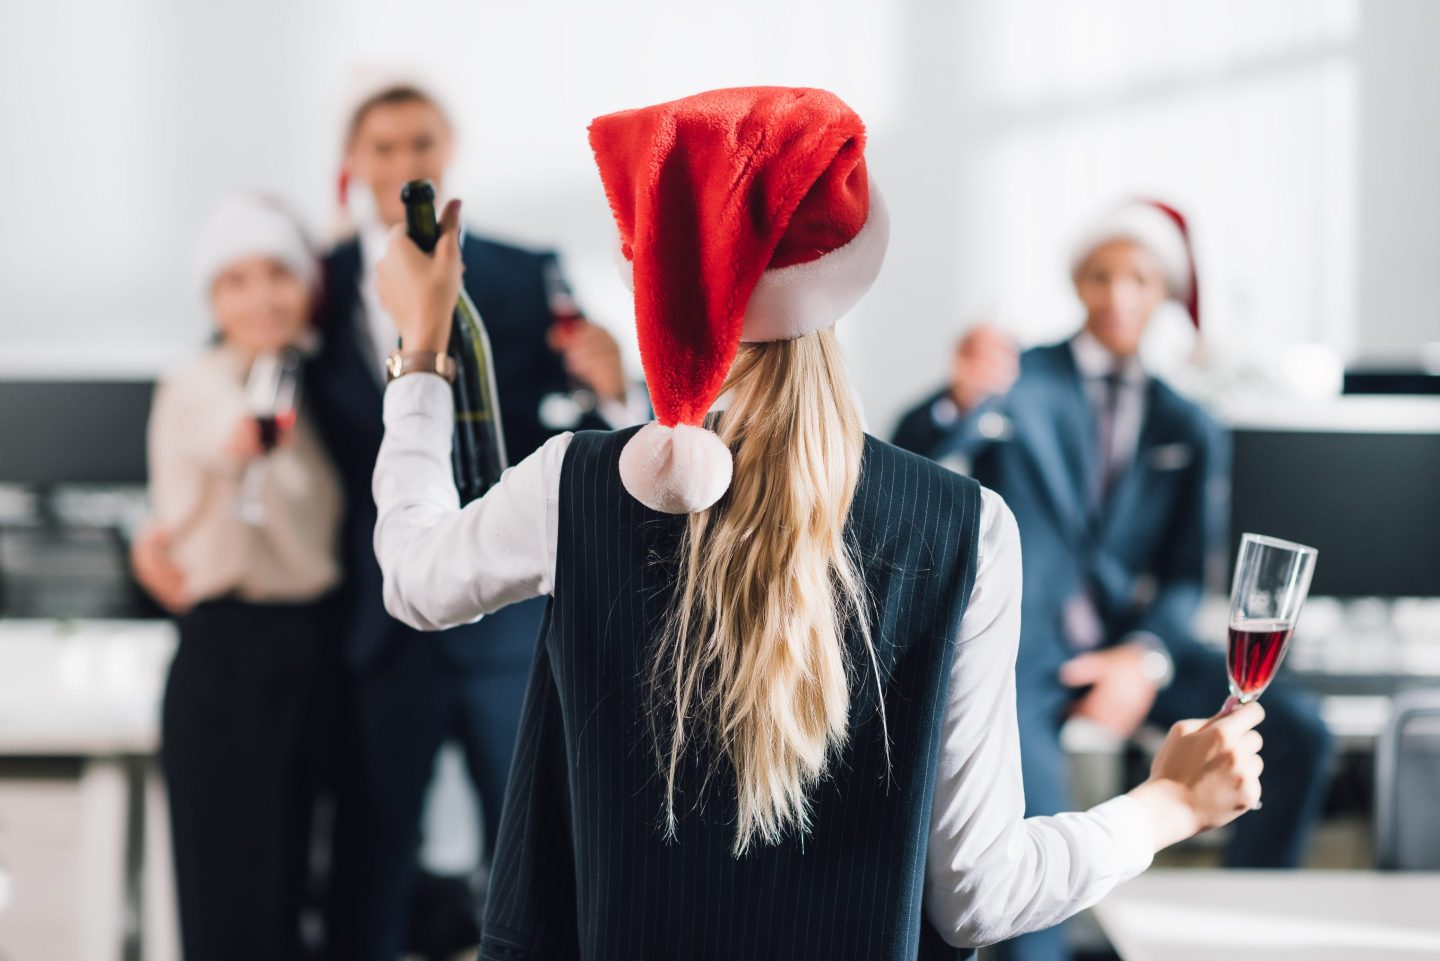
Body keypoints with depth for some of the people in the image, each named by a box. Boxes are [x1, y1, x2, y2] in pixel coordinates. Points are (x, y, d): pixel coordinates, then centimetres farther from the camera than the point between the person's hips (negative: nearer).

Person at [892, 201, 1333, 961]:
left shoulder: (1188, 429, 16)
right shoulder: (1020, 381, 6)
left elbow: (1186, 575, 10)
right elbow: (912, 455, -11)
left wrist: (1146, 657, -12)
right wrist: (960, 399, -34)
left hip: (1127, 644, 4)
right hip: (1018, 643, -4)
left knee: (1296, 732, -18)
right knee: (1028, 789, -35)